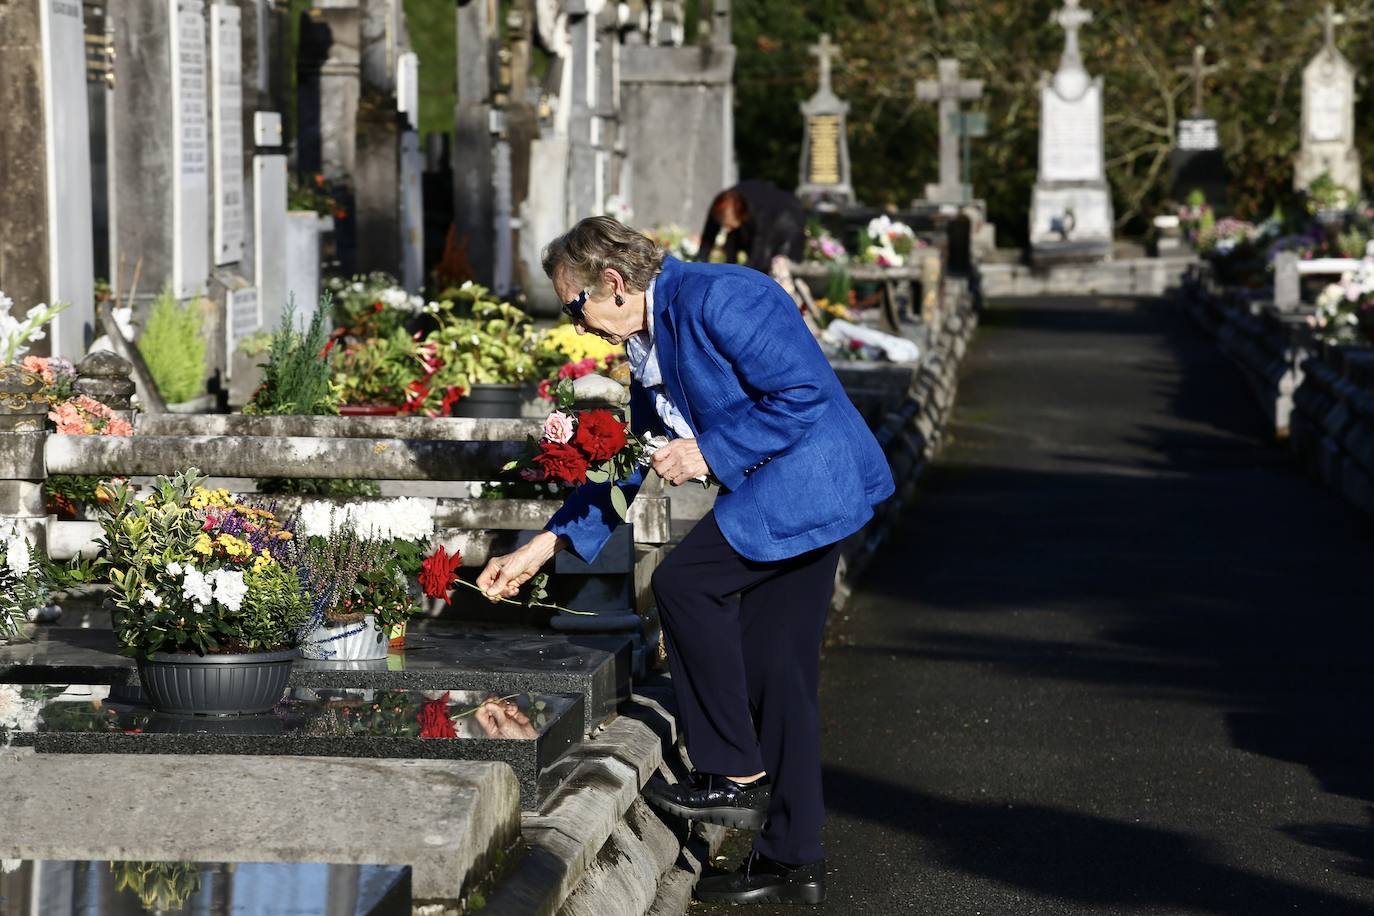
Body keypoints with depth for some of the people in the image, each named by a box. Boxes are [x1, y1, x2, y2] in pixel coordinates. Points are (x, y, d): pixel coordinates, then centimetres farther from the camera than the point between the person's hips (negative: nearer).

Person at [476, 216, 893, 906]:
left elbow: (804, 394, -22)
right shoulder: (648, 346, 13)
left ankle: (734, 777, -2)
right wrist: (540, 550, 17)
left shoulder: (717, 298, -18)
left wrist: (711, 450, -18)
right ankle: (792, 859, 15)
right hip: (806, 494, 10)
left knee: (684, 582, -12)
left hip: (804, 481, -10)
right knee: (773, 668, 9)